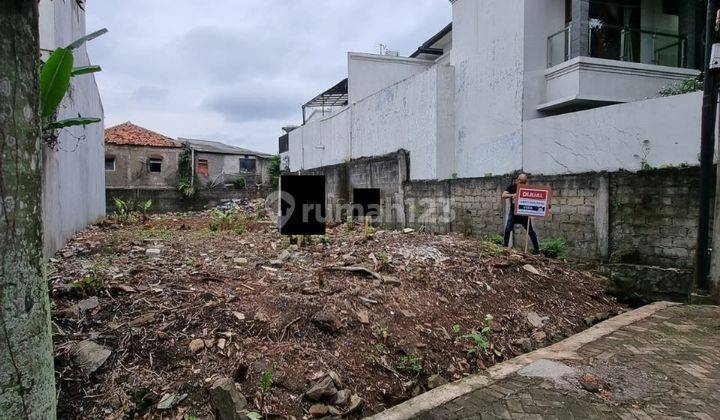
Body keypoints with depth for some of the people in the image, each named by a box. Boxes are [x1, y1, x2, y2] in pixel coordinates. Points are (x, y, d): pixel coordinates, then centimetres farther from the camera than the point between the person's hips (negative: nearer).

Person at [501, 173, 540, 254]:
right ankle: (504, 246, 2)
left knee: (530, 230, 1)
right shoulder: (512, 187, -1)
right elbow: (503, 195, -11)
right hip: (513, 212, 1)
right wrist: (512, 195, -27)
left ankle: (536, 249, 8)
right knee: (508, 229, -9)